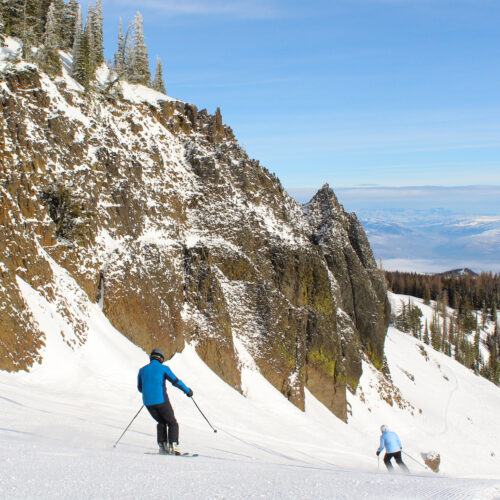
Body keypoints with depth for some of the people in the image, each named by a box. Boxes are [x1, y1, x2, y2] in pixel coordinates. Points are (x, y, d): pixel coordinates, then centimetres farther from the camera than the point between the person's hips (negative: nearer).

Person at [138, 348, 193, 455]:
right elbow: (176, 381, -7)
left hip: (148, 402, 5)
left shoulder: (142, 370, 12)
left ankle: (162, 446, 9)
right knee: (172, 423, 9)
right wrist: (187, 390, 6)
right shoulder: (163, 368, 0)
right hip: (161, 400, -4)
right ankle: (173, 445, -9)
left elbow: (140, 388, 21)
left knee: (161, 422, 23)